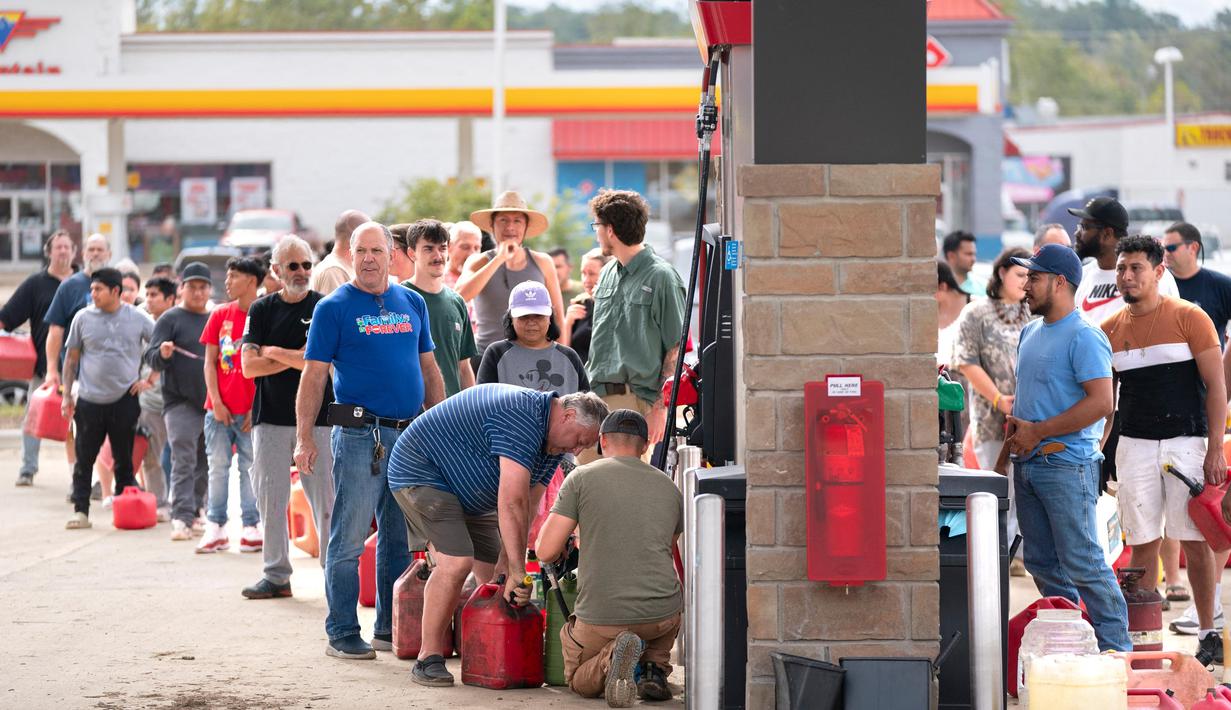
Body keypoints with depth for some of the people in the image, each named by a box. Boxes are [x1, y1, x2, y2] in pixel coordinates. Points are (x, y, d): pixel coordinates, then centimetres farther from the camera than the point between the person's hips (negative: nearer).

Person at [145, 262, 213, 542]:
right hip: (180, 402, -5)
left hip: (211, 402, 5)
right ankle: (181, 518, -17)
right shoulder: (170, 319, 0)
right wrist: (163, 354, -28)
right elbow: (151, 358, -6)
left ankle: (193, 512, 20)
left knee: (205, 464, 10)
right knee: (183, 461, -13)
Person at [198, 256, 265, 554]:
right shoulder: (220, 315, 7)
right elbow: (209, 362, 7)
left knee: (250, 468, 2)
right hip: (219, 407, 3)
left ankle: (251, 528, 7)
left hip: (252, 410, -3)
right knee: (218, 467, 4)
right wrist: (216, 402, -3)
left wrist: (257, 407, -9)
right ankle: (215, 528, 8)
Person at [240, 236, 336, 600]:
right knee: (270, 497, 3)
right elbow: (249, 366, -1)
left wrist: (273, 351, -5)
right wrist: (295, 358, -8)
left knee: (324, 496, -4)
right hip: (271, 417, 3)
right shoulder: (262, 310, 8)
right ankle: (276, 575, 10)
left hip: (317, 416, -3)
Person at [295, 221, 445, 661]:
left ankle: (391, 628, 18)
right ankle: (342, 633, 1)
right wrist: (304, 438, -10)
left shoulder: (412, 303, 13)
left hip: (410, 436, 5)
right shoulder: (334, 307, -1)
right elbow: (313, 376, -4)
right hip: (359, 435, -5)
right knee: (349, 537, -4)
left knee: (401, 538, 10)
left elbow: (429, 369, 19)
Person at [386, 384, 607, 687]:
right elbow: (512, 503, -37)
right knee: (456, 563, -24)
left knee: (492, 569, 2)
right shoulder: (522, 416, -30)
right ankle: (428, 659, -17)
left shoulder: (552, 444, 2)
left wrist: (509, 571, -14)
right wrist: (517, 572, -38)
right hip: (421, 472, -10)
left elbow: (525, 510, -4)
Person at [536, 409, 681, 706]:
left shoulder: (582, 478, -2)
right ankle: (654, 667, 9)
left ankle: (610, 658, -11)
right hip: (661, 615, 3)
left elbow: (546, 551, -6)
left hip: (600, 617, -3)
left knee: (579, 681, 26)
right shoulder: (669, 488, 10)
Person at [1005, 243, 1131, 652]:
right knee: (1041, 563, 12)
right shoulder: (1031, 333, 16)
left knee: (1081, 563, -8)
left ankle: (1115, 648, -2)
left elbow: (1101, 403, -20)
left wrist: (1037, 431, -17)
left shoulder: (1084, 337, -12)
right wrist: (1014, 422, 6)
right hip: (1027, 463, 9)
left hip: (1066, 465, -9)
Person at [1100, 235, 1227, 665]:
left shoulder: (1189, 319, -3)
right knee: (1142, 543, 3)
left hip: (1186, 443, -3)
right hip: (1135, 447, 3)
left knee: (1195, 542, -1)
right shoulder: (1110, 330, 8)